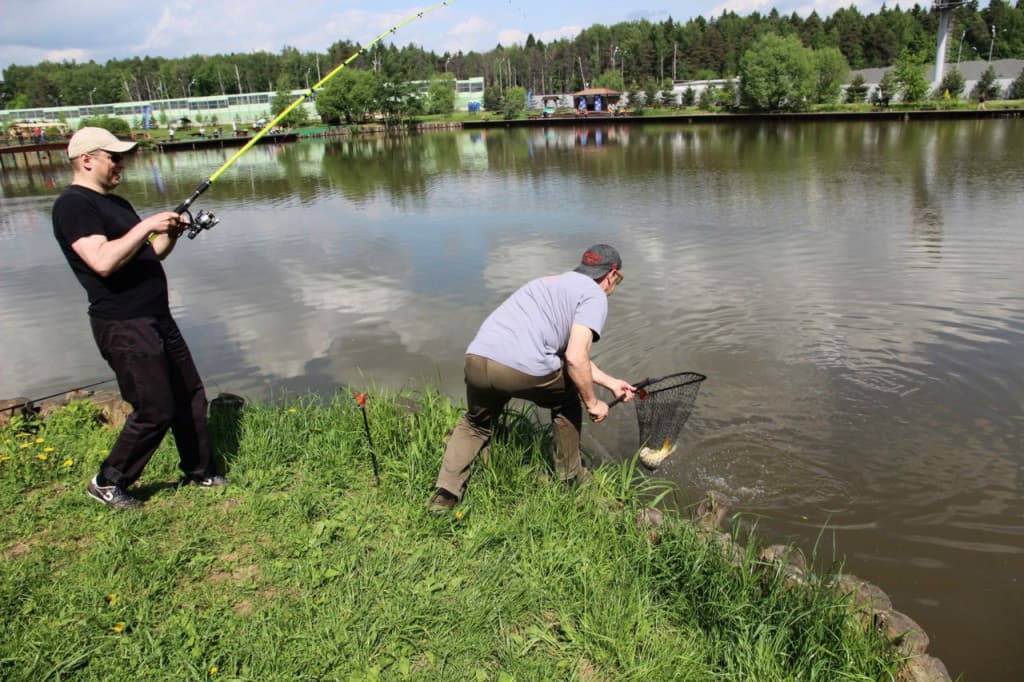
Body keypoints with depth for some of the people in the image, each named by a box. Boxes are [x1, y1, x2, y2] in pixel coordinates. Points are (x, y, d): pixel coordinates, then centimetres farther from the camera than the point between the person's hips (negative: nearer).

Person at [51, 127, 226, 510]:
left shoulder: (115, 203, 17)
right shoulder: (73, 205, -12)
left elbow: (150, 255, 21)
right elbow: (102, 261, -27)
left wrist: (171, 234, 2)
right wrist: (147, 225, -23)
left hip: (157, 320, 9)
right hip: (123, 326, -9)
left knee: (191, 396, 13)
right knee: (155, 410, -6)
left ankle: (200, 471, 28)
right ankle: (108, 483, 14)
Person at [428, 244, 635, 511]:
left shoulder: (553, 284, 33)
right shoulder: (594, 296, 8)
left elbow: (569, 353, 39)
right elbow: (575, 359, -5)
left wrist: (611, 383, 46)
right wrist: (592, 402, 11)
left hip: (476, 359, 6)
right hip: (525, 368, -6)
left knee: (475, 423, 32)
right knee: (567, 401, 26)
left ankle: (445, 495, 18)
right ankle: (571, 477, 38)